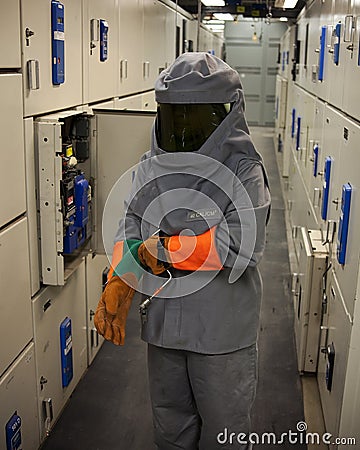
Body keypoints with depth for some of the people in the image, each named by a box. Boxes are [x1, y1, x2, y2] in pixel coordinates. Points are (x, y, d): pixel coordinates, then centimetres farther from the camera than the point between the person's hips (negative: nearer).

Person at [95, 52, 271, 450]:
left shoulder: (243, 170, -15)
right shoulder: (152, 165, 0)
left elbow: (242, 247, -25)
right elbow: (132, 226, -2)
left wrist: (165, 248, -22)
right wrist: (118, 284, -18)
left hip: (222, 330, -4)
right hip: (163, 322, 5)